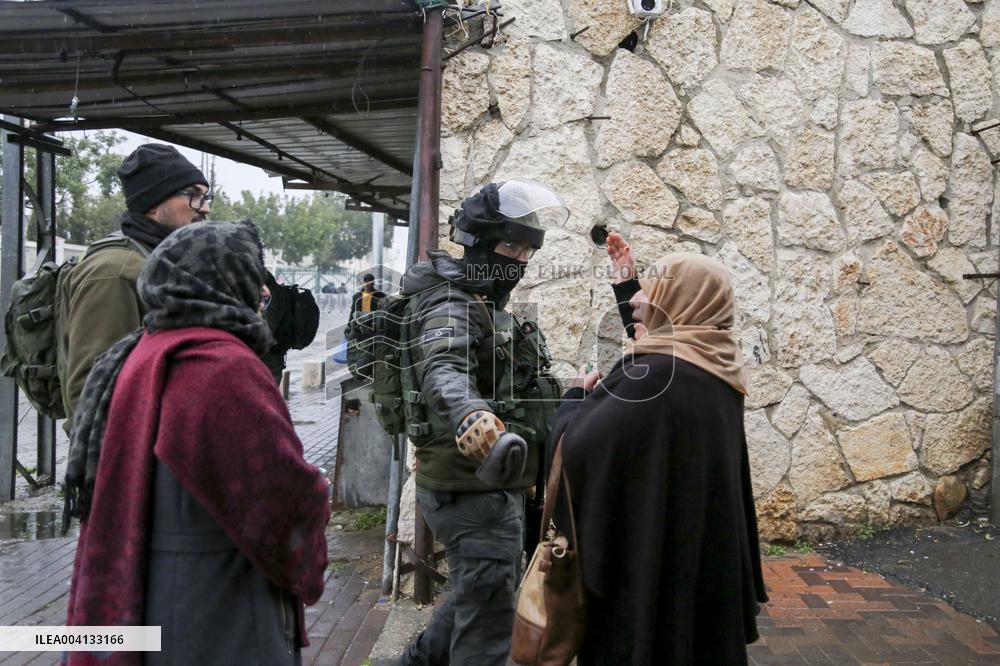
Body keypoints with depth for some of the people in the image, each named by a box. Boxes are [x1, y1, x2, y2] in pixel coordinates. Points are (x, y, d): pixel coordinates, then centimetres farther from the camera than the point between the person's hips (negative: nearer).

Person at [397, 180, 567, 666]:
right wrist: (471, 416, -61)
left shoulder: (486, 305, 14)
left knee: (475, 596, 26)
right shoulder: (452, 307, -18)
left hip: (486, 486, 10)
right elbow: (443, 372, -40)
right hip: (474, 492, -10)